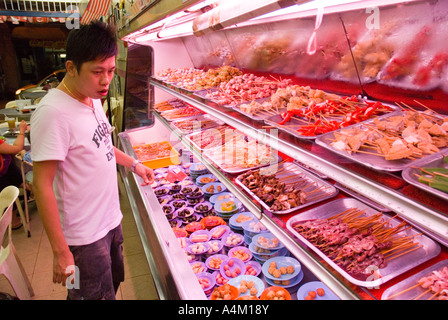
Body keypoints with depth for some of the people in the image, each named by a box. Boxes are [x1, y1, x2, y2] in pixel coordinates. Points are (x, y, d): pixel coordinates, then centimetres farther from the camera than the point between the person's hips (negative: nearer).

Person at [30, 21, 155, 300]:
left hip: (111, 219, 8)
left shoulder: (94, 99, 2)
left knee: (114, 280, 26)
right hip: (85, 236, -8)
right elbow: (42, 186, -23)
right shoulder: (53, 112, -24)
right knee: (98, 295, 11)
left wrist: (133, 164, 16)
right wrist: (60, 251, -20)